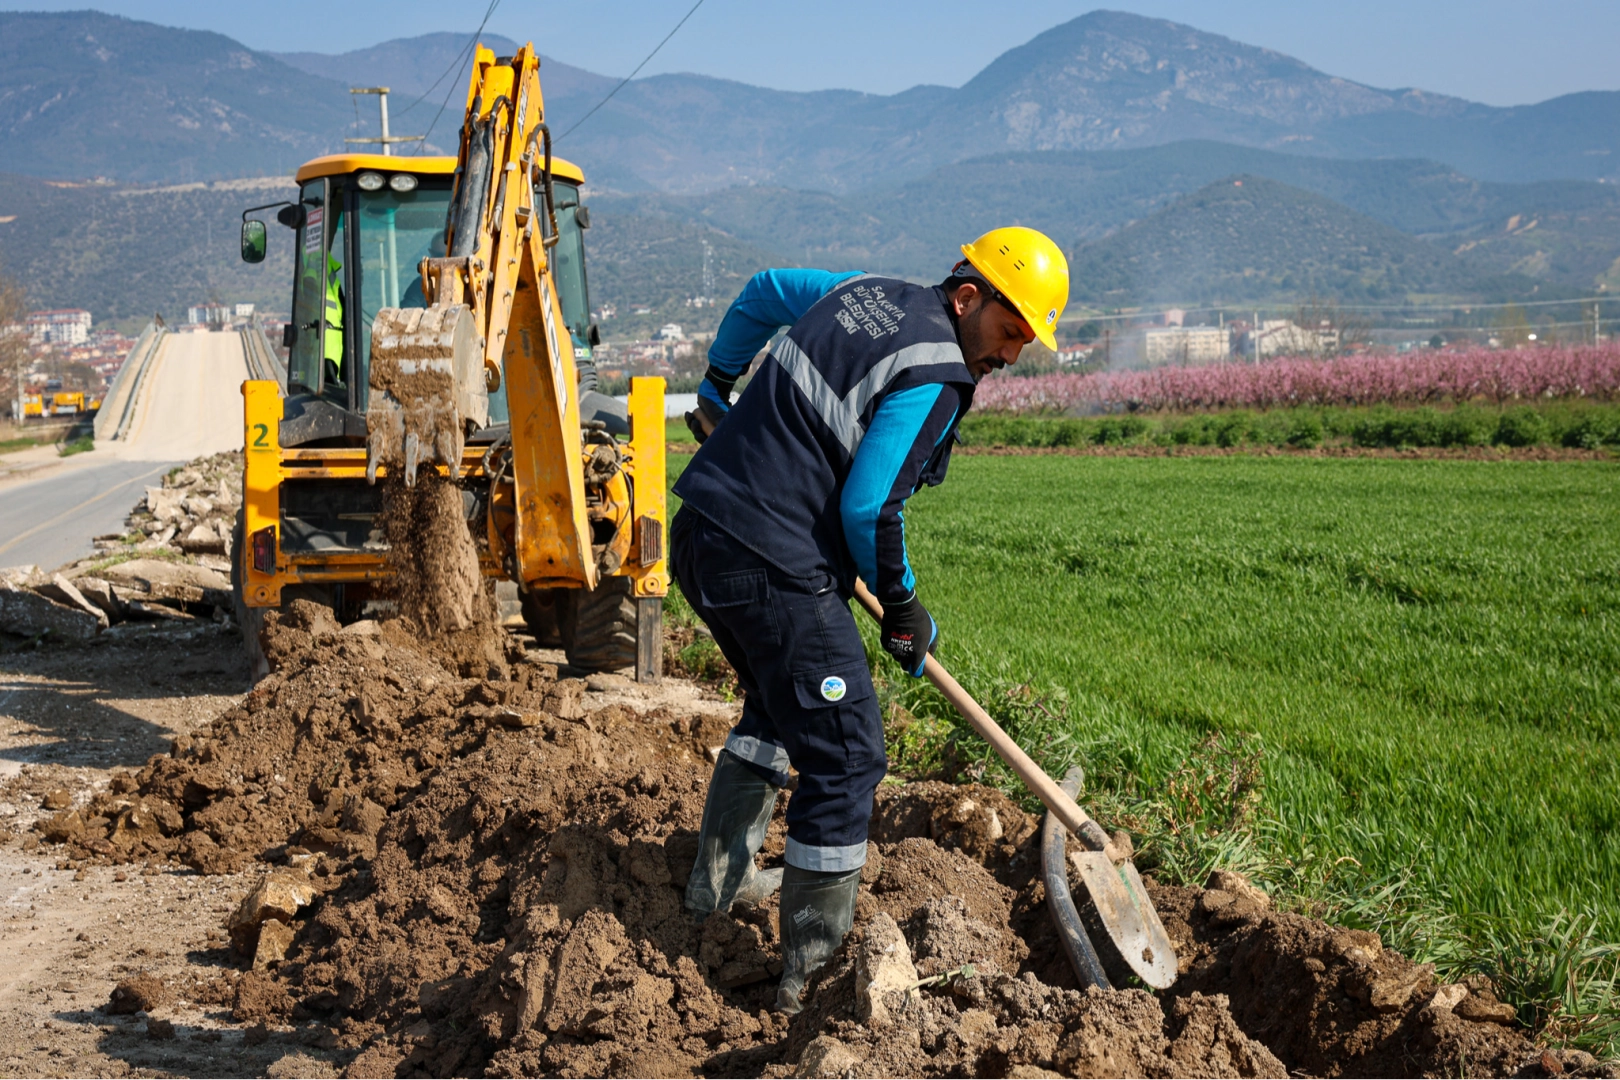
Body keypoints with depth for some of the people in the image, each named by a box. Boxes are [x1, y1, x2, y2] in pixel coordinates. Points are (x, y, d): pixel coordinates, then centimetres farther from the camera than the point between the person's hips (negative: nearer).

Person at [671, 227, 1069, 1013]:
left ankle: (719, 880, 39)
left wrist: (718, 387, 43)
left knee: (779, 705, 31)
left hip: (701, 535, 10)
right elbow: (868, 508, -17)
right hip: (771, 568, -10)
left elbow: (763, 291, 30)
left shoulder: (868, 293, 13)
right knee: (844, 756, -3)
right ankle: (811, 973, 2)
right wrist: (903, 609, -1)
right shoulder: (934, 376, -13)